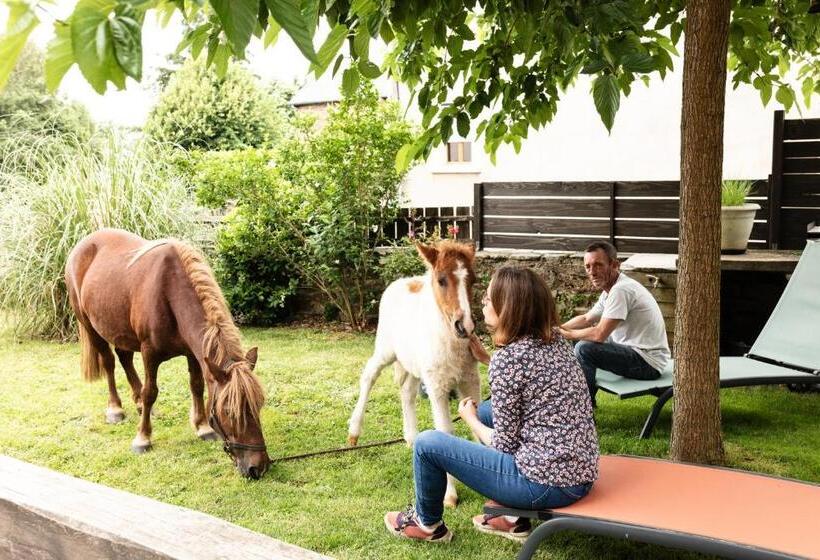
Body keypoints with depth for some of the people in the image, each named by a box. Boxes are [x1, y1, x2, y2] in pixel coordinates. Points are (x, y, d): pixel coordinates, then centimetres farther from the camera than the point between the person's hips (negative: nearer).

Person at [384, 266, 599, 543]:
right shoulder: (555, 340, 5)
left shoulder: (505, 358, -17)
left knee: (427, 443, 1)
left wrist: (470, 419, 7)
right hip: (581, 472, 9)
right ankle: (513, 519, 28)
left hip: (546, 483, -9)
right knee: (487, 410, 26)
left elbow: (503, 445, -10)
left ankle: (427, 523, 29)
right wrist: (483, 356, 20)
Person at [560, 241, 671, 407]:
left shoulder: (621, 290, -22)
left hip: (647, 362, -11)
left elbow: (599, 334, -26)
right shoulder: (610, 289, 10)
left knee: (584, 349, -22)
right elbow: (586, 319, 21)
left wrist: (568, 334, -11)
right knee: (585, 341, 20)